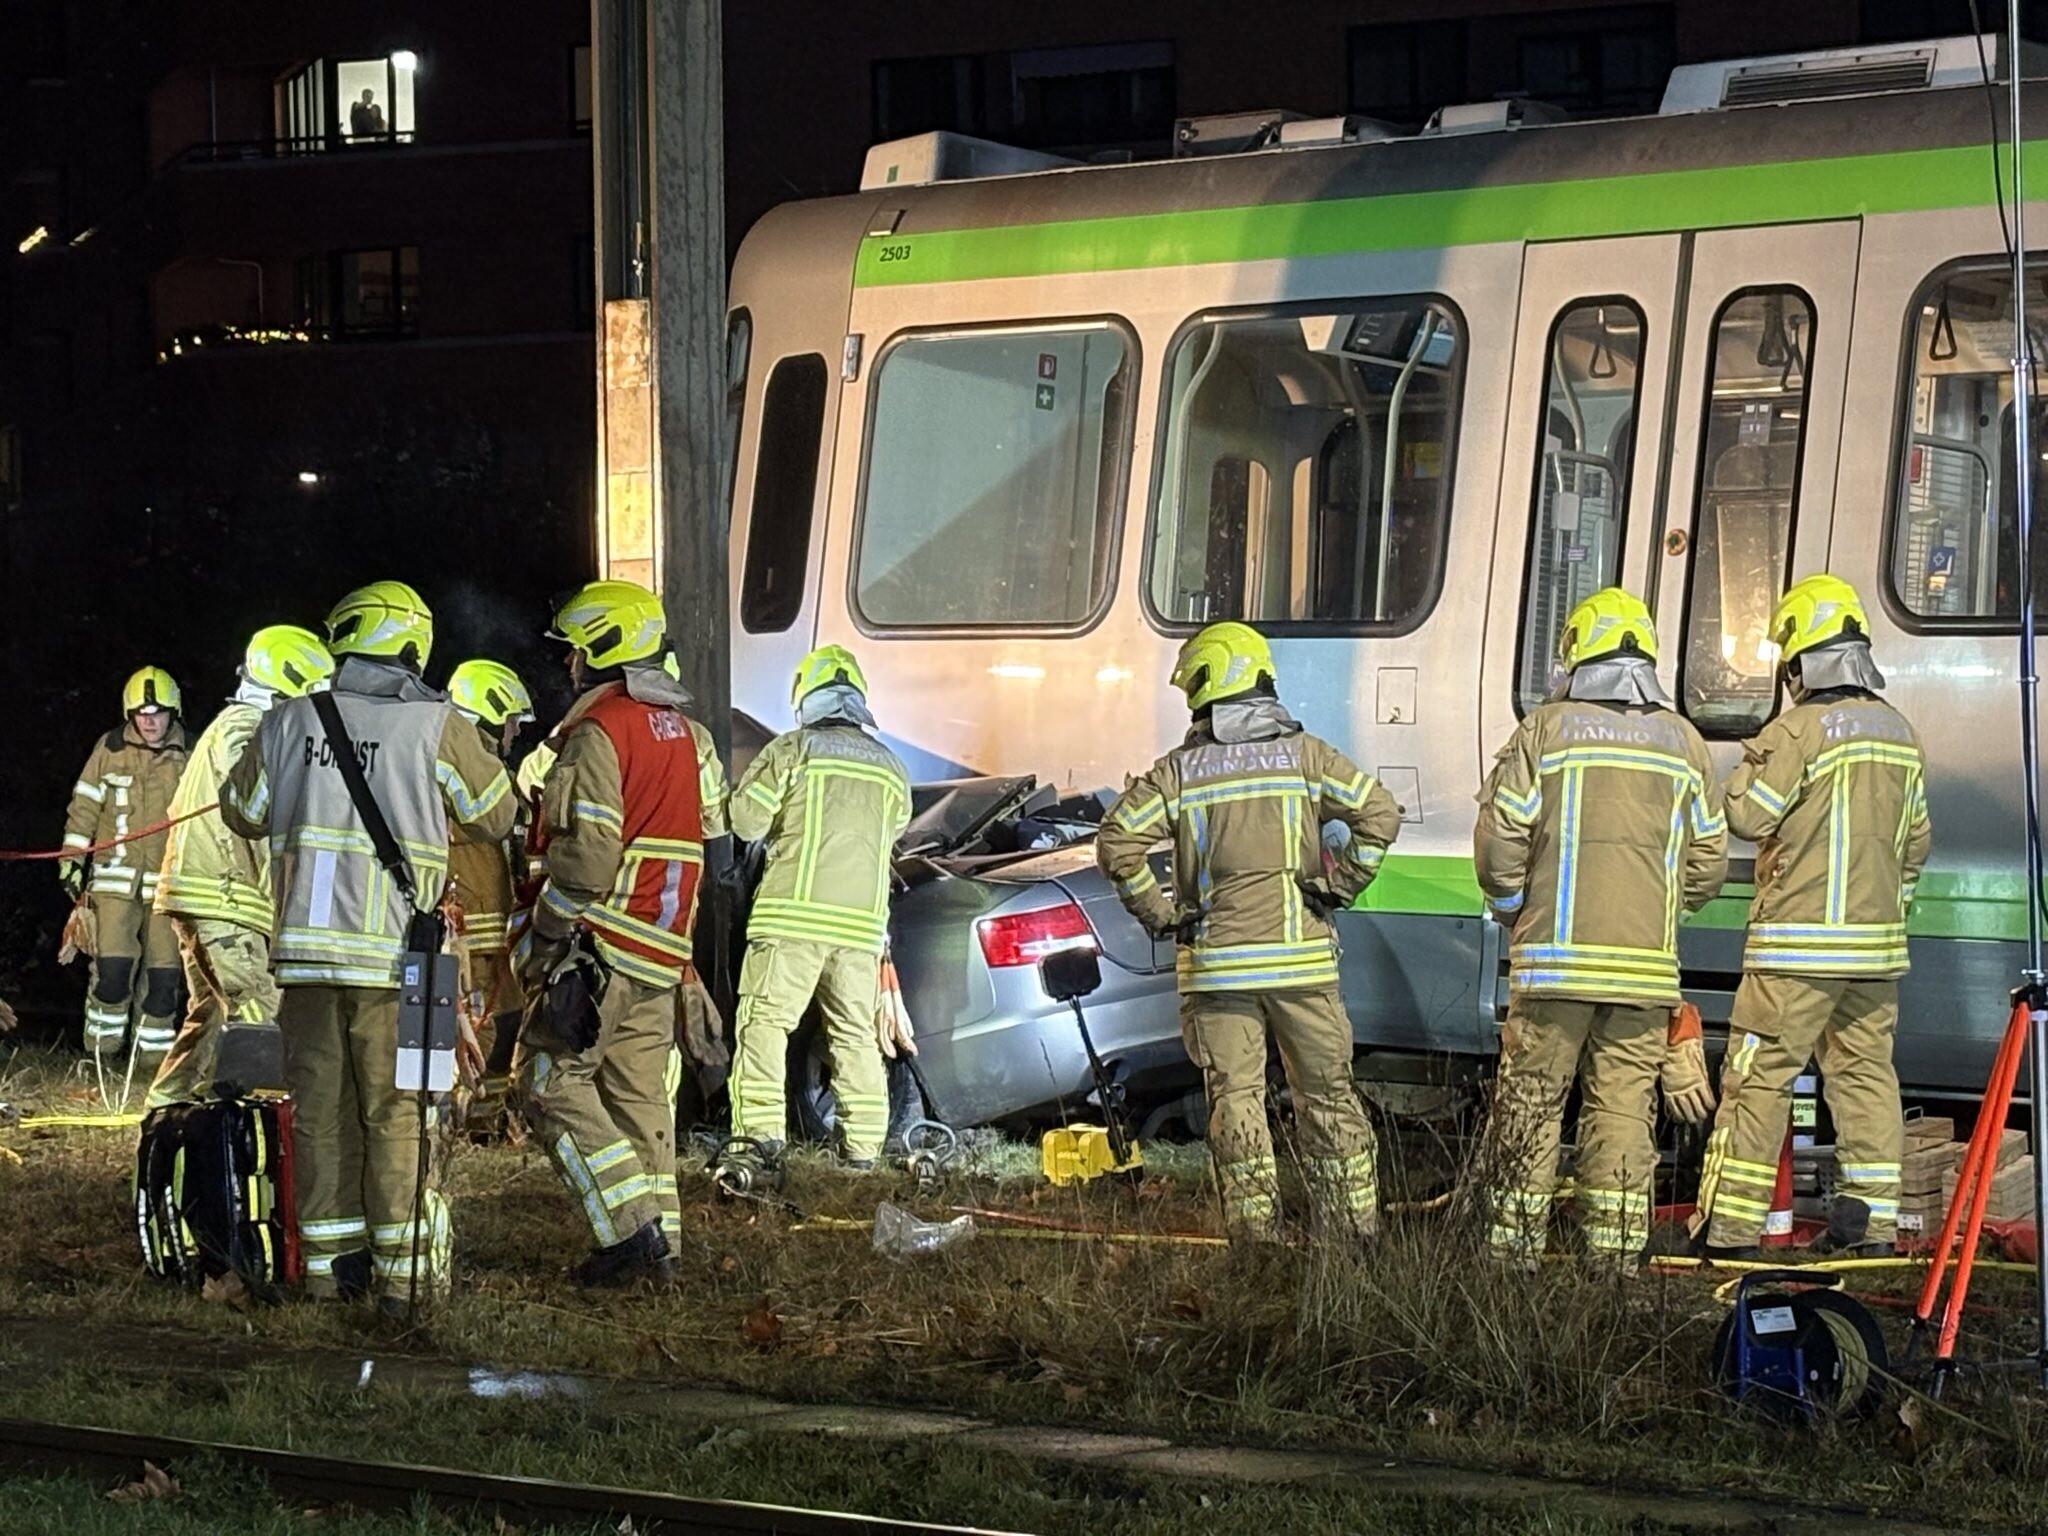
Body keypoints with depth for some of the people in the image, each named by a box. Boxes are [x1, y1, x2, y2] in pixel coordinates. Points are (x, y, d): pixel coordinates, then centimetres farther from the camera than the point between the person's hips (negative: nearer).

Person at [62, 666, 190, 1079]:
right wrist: (71, 860, 1)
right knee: (113, 964, -12)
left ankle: (152, 1055, 11)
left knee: (163, 974, 1)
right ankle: (100, 1053, -1)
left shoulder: (189, 756, 4)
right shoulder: (110, 750, 2)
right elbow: (84, 806, 6)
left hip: (168, 883, 2)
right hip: (117, 876, -2)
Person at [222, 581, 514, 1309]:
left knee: (320, 1110, 10)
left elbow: (242, 812, 19)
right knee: (396, 1112, 5)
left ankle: (330, 1262, 14)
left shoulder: (288, 721, 4)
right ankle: (401, 1268, 5)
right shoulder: (436, 728, -5)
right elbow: (496, 814, 8)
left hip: (306, 945, 3)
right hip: (393, 951, -3)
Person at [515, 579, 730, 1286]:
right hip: (663, 954, 8)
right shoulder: (688, 733, 15)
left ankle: (631, 1228, -13)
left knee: (553, 1081, -4)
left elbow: (587, 852, -19)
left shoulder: (598, 730, -12)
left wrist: (543, 936, -12)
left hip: (603, 945, -8)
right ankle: (660, 1240, 9)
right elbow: (715, 848, 17)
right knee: (640, 1095, 11)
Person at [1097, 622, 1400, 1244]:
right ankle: (1357, 1232, 12)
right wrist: (1339, 888, 5)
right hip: (1303, 958, 1)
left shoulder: (1180, 771, 1)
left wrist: (1158, 913, 4)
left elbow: (1117, 843, -6)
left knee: (1236, 1100, 3)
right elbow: (1379, 815, -3)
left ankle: (1258, 1236, 0)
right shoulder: (1304, 754, 3)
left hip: (1217, 964, -1)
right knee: (1328, 1097, 10)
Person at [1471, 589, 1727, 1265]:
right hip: (1646, 967, 3)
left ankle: (1515, 1246, 7)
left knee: (1530, 1102, 5)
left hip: (1557, 958, -3)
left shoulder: (1547, 729, -2)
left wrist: (1511, 907, 14)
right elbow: (1709, 863, 11)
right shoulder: (1683, 742, 9)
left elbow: (1498, 837, -4)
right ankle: (1615, 1253, 6)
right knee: (1625, 1107, 7)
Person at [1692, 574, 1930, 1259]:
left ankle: (1730, 1228, -4)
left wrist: (1751, 765, 6)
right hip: (1877, 942, 7)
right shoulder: (1899, 733, 10)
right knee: (1865, 1073, 12)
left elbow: (1746, 816, -11)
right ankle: (1870, 1223, 10)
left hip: (1799, 941, -7)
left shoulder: (1800, 729, -13)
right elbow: (1916, 841, 17)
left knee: (1761, 1077, -3)